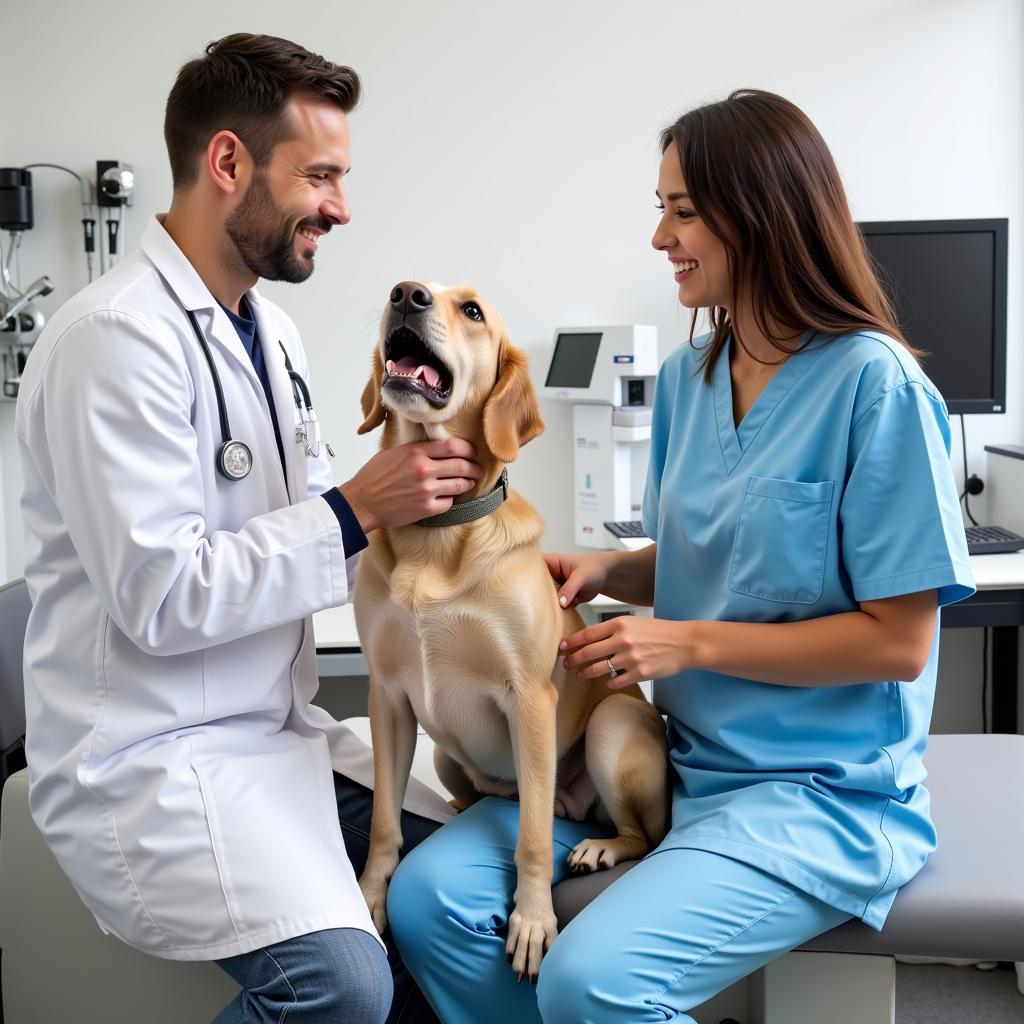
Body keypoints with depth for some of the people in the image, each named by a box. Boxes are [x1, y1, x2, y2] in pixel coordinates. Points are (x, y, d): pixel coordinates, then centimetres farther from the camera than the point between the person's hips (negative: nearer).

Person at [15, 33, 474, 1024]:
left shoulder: (269, 330, 11)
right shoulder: (117, 337, -17)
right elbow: (159, 599, -22)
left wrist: (411, 501, -2)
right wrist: (353, 512, -19)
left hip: (275, 725, 9)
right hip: (148, 761, -8)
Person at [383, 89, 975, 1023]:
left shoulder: (875, 383, -15)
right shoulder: (687, 377, 7)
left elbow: (898, 641, -15)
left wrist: (691, 642, -16)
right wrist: (610, 570, -1)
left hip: (817, 790, -6)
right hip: (678, 758, 7)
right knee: (428, 900, -8)